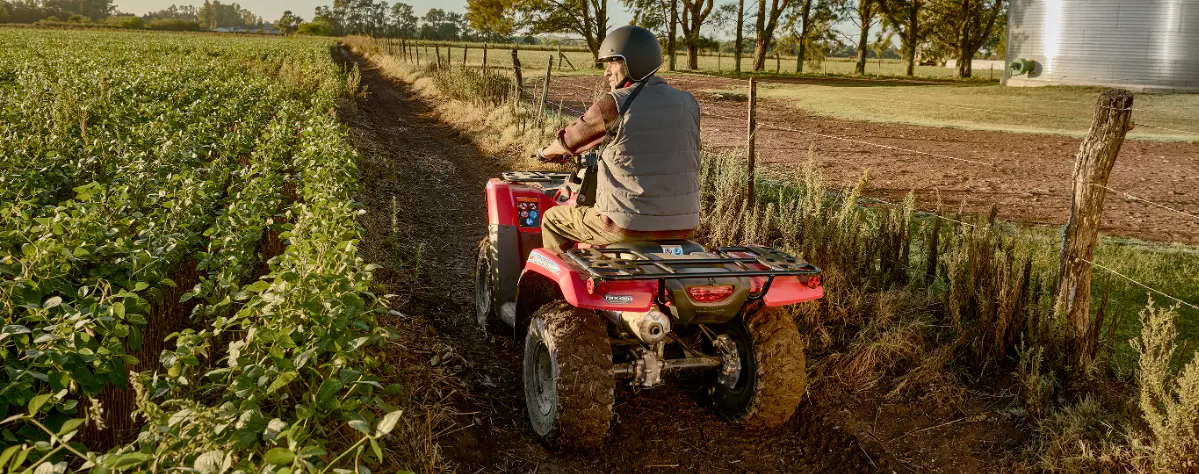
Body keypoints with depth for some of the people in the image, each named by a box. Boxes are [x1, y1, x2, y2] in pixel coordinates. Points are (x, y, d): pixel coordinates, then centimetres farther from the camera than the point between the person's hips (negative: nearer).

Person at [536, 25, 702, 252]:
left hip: (631, 225, -6)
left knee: (553, 219, 19)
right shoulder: (688, 103, 4)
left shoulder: (614, 105, -12)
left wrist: (547, 152, 27)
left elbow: (569, 140, 4)